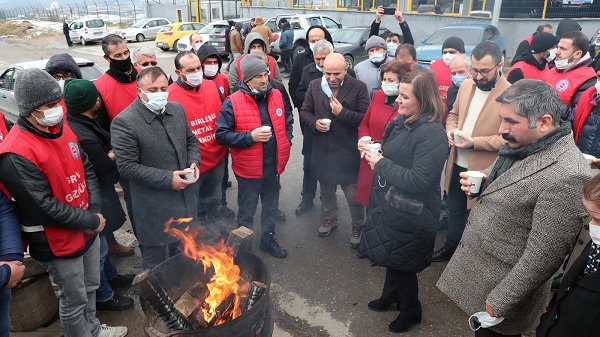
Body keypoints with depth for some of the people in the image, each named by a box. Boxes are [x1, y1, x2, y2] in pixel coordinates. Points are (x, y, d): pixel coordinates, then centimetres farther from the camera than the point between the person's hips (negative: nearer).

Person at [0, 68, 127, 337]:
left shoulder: (63, 129, 0)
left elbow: (87, 170, 6)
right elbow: (45, 206, -24)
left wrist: (95, 211, -6)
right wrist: (91, 221, -16)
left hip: (88, 229, 8)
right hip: (58, 242, -8)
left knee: (90, 287, 26)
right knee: (74, 300, 12)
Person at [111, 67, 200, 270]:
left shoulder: (177, 109, 2)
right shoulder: (123, 122, -18)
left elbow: (191, 140, 14)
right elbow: (127, 166, -20)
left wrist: (194, 162, -6)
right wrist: (167, 179, -22)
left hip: (186, 199, 6)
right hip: (154, 209, -6)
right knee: (154, 257, 15)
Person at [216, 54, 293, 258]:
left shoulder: (276, 96, 0)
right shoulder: (233, 102, -16)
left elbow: (288, 121, 17)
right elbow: (221, 135, -15)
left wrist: (286, 141, 4)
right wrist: (250, 136, -23)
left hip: (274, 165, 5)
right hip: (248, 168, -5)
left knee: (271, 205, 22)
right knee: (247, 210, 13)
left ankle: (268, 238, 44)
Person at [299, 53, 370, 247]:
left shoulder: (359, 88, -10)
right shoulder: (314, 86, 1)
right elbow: (304, 112, 8)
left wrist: (342, 113, -24)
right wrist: (314, 122, -12)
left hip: (348, 152, -4)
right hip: (322, 150, 4)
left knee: (354, 195, 5)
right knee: (326, 190, 23)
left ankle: (358, 226, 30)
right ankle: (330, 219, 47)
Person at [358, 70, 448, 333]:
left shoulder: (432, 133, -25)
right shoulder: (401, 122, 1)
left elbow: (418, 181, -29)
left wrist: (381, 163, -22)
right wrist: (374, 151, -5)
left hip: (410, 215, -8)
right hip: (389, 204, 8)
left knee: (401, 262, 11)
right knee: (391, 257, 24)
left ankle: (411, 310, 36)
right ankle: (391, 295, 49)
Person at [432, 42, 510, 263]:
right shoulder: (466, 85, 4)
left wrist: (474, 142, -25)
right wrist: (451, 130, -6)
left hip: (483, 171, -6)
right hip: (457, 164, 6)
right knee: (454, 210, 22)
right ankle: (451, 246, 43)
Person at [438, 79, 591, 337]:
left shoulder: (566, 176, -28)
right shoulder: (522, 144, -1)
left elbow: (543, 256, -25)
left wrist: (500, 301, -17)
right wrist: (479, 180, -4)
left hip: (500, 287, -8)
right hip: (477, 266, 8)